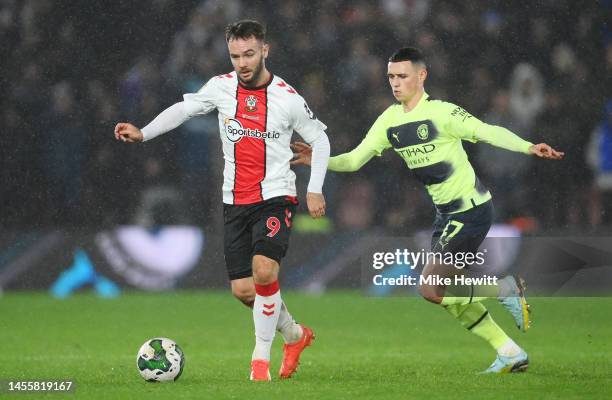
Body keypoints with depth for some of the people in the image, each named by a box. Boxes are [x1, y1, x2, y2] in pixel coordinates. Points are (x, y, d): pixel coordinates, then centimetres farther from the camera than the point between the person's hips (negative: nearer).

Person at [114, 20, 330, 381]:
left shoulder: (288, 98, -9)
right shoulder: (221, 87, -1)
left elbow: (319, 139, 5)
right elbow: (184, 109, 14)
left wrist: (315, 189, -2)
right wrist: (143, 133, 1)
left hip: (275, 199, -4)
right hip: (235, 202, 4)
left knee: (264, 270, -26)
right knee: (243, 290, 3)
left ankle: (261, 358, -10)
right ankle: (296, 335, 30)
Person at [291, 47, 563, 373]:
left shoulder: (441, 113, -18)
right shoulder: (390, 121, 4)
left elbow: (488, 132, -26)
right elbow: (355, 159, 6)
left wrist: (529, 148, -41)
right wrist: (319, 161, -10)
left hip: (472, 210, -9)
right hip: (445, 213, 9)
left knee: (430, 289, -14)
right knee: (449, 297, 10)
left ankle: (507, 289, 3)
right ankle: (511, 354, 19)